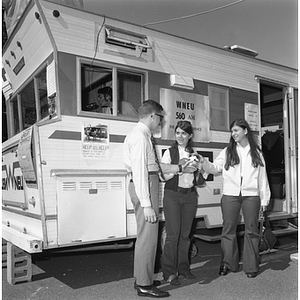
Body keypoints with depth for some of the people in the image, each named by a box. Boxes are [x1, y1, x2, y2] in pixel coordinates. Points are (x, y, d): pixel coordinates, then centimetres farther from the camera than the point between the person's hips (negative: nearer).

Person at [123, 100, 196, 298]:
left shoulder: (143, 135, 17)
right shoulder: (140, 137, -14)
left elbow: (154, 166, 20)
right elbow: (139, 171, -20)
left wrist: (179, 168, 24)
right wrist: (146, 204, -22)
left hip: (148, 184, 11)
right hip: (144, 187, -11)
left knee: (145, 235, 17)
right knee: (148, 236, -3)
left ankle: (142, 278, 30)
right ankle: (144, 285, 9)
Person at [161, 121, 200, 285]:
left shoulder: (193, 154, 12)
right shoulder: (170, 152, 0)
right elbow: (164, 175, -6)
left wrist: (199, 163, -2)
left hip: (190, 195, 4)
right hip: (173, 194, -4)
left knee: (185, 234, 9)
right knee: (173, 233, -6)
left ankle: (183, 267, 23)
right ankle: (169, 272, 5)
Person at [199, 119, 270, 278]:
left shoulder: (256, 153, 10)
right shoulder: (227, 152, 9)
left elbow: (262, 177, 10)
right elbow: (215, 168, 0)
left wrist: (264, 199, 7)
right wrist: (203, 162, -19)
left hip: (251, 195, 0)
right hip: (230, 195, 0)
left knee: (251, 230, 4)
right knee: (228, 229, 4)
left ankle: (251, 266, 15)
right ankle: (227, 263, 16)